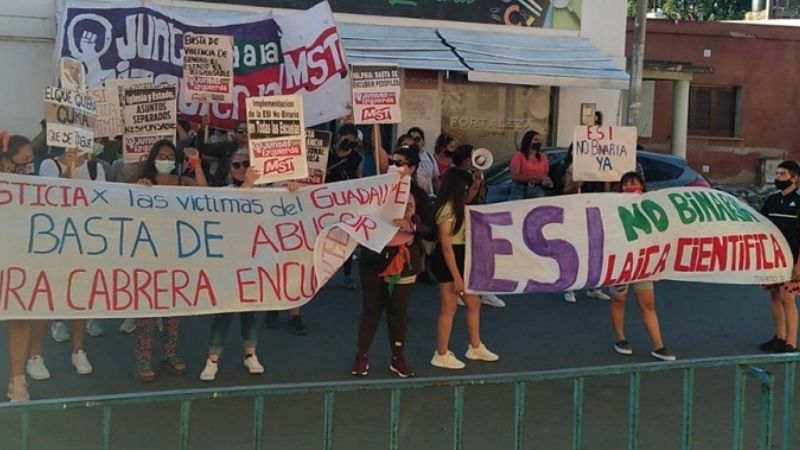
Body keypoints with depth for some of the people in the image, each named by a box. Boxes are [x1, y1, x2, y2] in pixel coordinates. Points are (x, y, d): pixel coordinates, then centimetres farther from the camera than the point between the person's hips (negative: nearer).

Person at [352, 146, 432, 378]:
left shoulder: (418, 194, -1)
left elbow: (429, 228, -6)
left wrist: (410, 225, -21)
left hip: (405, 258, 0)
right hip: (375, 256, 0)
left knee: (399, 309, 8)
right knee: (372, 307, 4)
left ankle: (398, 357, 20)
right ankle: (361, 356, 14)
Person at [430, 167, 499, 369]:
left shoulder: (456, 207, 9)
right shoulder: (446, 210, -20)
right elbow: (446, 246, -22)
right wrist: (456, 276, -22)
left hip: (461, 258, 10)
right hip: (448, 262, -10)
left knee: (474, 303, 17)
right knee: (449, 309, -1)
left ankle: (475, 347, 32)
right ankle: (441, 355, 11)